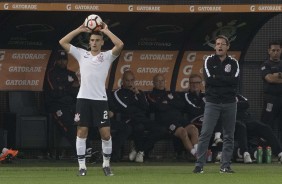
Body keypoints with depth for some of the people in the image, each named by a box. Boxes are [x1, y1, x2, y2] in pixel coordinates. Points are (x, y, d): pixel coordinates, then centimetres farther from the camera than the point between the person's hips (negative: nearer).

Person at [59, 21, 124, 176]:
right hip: (83, 98, 1)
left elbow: (120, 45, -12)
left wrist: (106, 31, -4)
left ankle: (106, 164, 14)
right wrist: (79, 30, 4)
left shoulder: (107, 56, 6)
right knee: (81, 133, -1)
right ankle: (82, 166, 4)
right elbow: (62, 42, 7)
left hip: (100, 99, -1)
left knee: (105, 134, -3)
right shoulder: (81, 54, 11)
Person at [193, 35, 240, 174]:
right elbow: (209, 80, -11)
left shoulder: (233, 63, 7)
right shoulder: (209, 61, 3)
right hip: (212, 102, -2)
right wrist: (226, 80, -8)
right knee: (205, 133, -9)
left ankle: (225, 166, 9)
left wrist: (217, 78, -10)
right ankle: (199, 165, -9)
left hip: (229, 103, 2)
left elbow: (235, 81, -9)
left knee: (229, 135, 3)